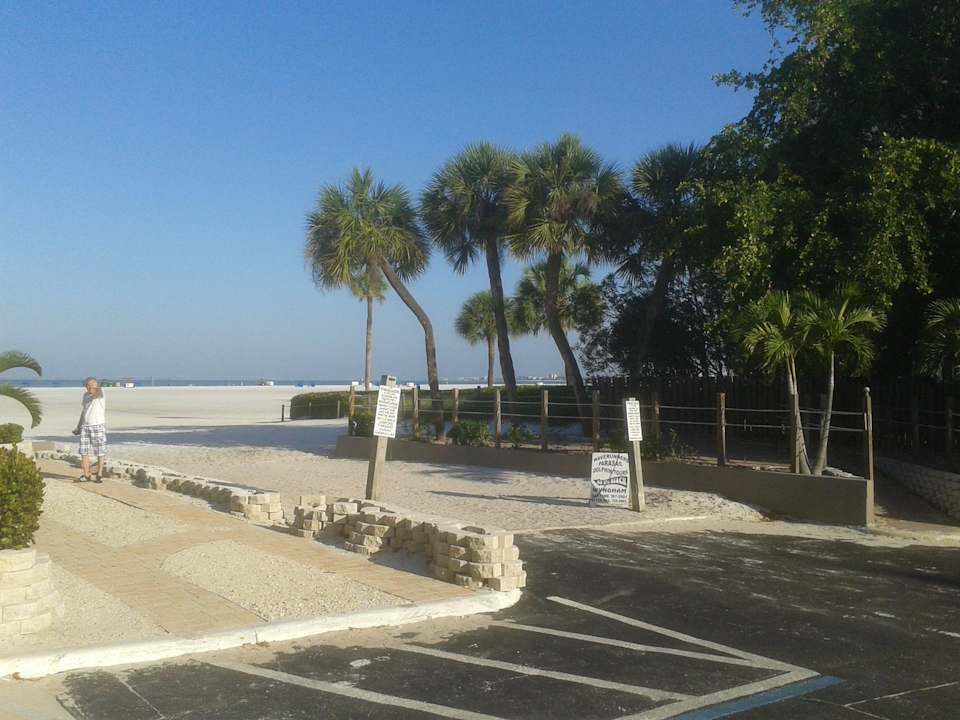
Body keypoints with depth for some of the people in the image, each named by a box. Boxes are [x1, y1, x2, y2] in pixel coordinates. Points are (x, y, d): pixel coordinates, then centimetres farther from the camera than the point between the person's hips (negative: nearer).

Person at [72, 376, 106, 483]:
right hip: (85, 427, 7)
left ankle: (99, 475, 5)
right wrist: (78, 427, 25)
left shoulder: (100, 393, -6)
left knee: (100, 452, -2)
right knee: (84, 452, 5)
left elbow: (99, 394, -33)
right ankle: (86, 476, 12)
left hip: (98, 426, -7)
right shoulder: (85, 395, 14)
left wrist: (98, 389, -55)